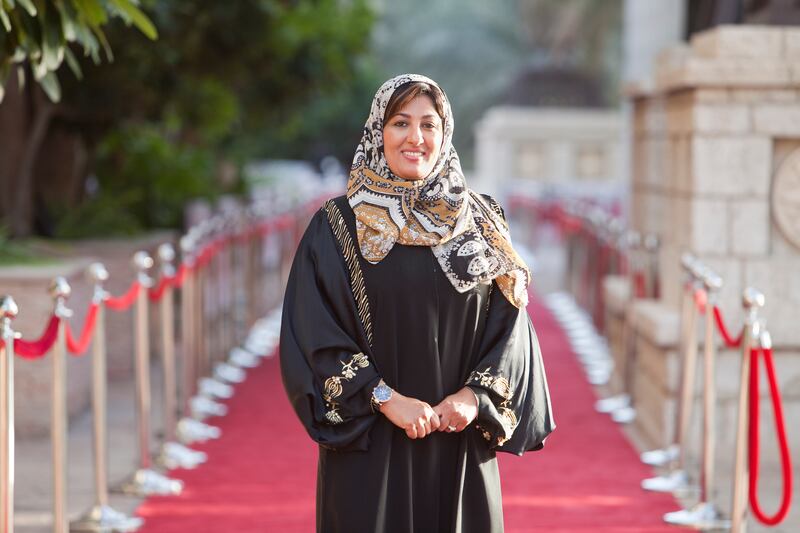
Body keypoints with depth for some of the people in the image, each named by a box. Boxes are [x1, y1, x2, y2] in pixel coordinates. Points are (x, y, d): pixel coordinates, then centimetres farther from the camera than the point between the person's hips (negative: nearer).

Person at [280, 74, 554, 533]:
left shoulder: (480, 222, 7)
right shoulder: (338, 225, -1)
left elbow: (509, 324, 6)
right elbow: (312, 336, -7)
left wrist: (475, 395, -10)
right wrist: (386, 399, -16)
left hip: (462, 449, 3)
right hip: (371, 449, -2)